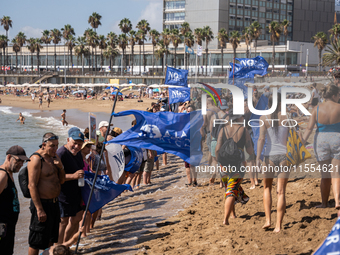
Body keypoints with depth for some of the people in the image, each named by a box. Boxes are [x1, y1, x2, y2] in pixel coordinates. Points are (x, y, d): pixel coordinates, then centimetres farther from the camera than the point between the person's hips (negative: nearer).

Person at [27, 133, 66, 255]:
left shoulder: (55, 156, 9)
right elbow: (32, 186, -20)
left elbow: (62, 181, 13)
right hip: (42, 204, -9)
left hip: (54, 203, 9)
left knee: (50, 239, 18)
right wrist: (39, 209, -23)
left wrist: (60, 167, -8)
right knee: (36, 242, -1)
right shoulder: (36, 159, -17)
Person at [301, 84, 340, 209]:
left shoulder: (317, 109, -3)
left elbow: (309, 127, -7)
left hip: (321, 141, 2)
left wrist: (303, 140, -2)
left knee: (325, 174, 13)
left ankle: (324, 202, 20)